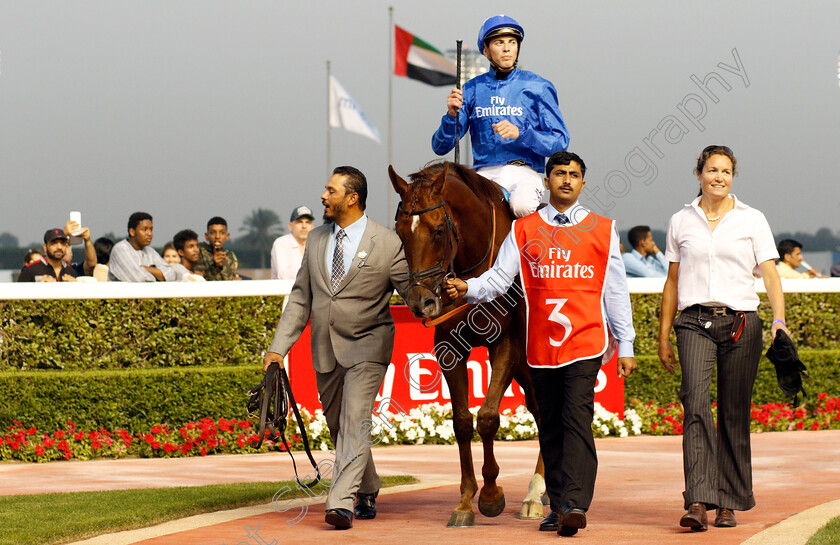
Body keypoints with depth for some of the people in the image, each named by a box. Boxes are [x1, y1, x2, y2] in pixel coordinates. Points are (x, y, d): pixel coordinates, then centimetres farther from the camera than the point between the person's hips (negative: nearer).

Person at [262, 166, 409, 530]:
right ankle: (367, 496, 29)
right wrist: (279, 347, 5)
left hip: (366, 348, -6)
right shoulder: (317, 240, 9)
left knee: (354, 422, -17)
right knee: (338, 427, 12)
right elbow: (301, 297, 12)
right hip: (325, 349, 6)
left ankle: (341, 504, -22)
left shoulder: (387, 243, -7)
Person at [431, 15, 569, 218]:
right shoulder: (471, 90, 13)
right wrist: (451, 115, -11)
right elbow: (440, 147, 9)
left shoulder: (538, 87, 8)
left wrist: (520, 133, -16)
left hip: (525, 172, -2)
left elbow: (560, 142, 0)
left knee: (522, 205, -37)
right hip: (484, 173, 2)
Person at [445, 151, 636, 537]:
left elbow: (616, 292, 9)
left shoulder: (602, 230, 8)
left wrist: (626, 346, 7)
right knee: (550, 429, 7)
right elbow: (499, 278, 4)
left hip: (585, 344, -2)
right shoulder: (524, 230, 9)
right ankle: (558, 507, 15)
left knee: (577, 421, -15)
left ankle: (575, 504, -21)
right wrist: (468, 289, -17)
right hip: (541, 346, 2)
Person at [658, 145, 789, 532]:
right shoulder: (681, 221, 12)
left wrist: (779, 319, -12)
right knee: (696, 405, -16)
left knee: (735, 414, 1)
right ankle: (698, 503, -23)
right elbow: (672, 281, 16)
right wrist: (664, 335, 14)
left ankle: (729, 503, 10)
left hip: (740, 323, 0)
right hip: (694, 322, 0)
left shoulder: (752, 220, 8)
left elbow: (770, 273, 3)